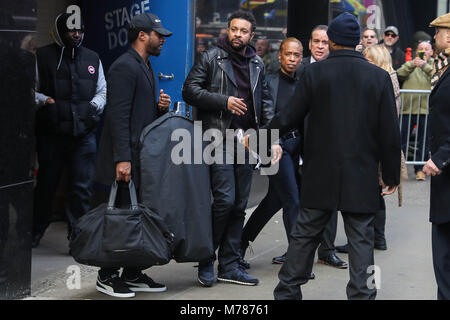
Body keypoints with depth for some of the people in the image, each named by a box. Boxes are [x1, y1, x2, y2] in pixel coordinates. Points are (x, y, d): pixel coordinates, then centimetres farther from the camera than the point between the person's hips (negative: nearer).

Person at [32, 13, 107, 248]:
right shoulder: (42, 57, 2)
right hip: (51, 134, -2)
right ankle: (33, 234, 23)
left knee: (82, 188, 1)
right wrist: (44, 100, -14)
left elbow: (103, 92, 21)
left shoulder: (92, 59, 13)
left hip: (84, 134, 2)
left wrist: (95, 105, 2)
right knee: (46, 184, 8)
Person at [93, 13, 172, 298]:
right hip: (126, 159, -10)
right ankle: (107, 277, 5)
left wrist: (161, 107, 4)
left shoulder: (145, 67, 19)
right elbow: (118, 115, -20)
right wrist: (122, 159, -25)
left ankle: (133, 274, 19)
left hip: (144, 157, 10)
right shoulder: (125, 67, -13)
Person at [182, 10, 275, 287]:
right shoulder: (212, 58, -1)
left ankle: (229, 266, 14)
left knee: (240, 205, 6)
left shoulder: (257, 64, 15)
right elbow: (190, 90, -6)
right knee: (225, 200, -13)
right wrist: (224, 101, -16)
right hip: (220, 138, -5)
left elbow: (265, 99, 22)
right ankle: (206, 259, 5)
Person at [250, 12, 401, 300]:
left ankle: (287, 291, 19)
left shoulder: (314, 73, -4)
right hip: (362, 176, 0)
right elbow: (390, 133, -2)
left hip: (320, 174, 0)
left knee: (305, 234, 11)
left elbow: (291, 117, -1)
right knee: (361, 238, 6)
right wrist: (392, 175, 7)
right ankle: (361, 293, 5)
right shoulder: (379, 76, -2)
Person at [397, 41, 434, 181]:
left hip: (426, 108, -1)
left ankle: (419, 169, 12)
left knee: (423, 141, 4)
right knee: (402, 139, 3)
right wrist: (412, 64, -18)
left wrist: (425, 66, -19)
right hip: (407, 108, 1)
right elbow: (399, 74, -4)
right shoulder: (410, 64, 15)